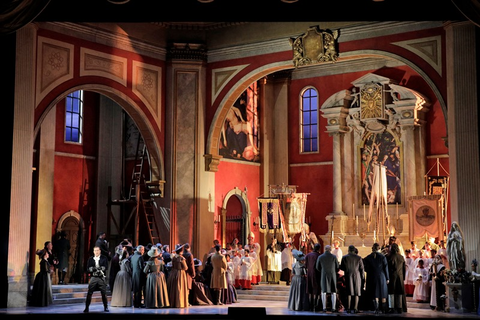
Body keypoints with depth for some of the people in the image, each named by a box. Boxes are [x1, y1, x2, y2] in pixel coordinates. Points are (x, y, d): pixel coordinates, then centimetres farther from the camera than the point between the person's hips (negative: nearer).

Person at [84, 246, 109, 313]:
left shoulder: (104, 258, 3)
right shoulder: (90, 259, 7)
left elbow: (106, 267, -7)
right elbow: (88, 269, 2)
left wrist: (100, 268, -23)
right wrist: (93, 269, -17)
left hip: (102, 278, -1)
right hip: (93, 278, 1)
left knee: (104, 293, 3)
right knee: (89, 293, -5)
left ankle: (106, 307, 15)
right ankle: (87, 308, 2)